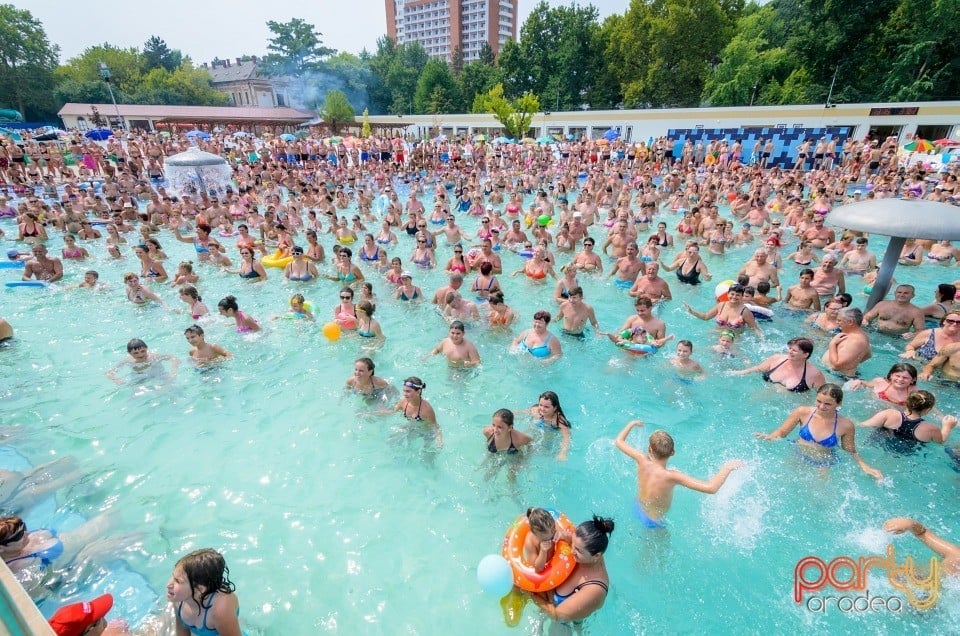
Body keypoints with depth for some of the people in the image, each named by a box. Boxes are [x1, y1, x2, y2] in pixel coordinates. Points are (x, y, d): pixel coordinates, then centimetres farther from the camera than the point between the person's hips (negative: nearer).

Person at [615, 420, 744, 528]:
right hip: (653, 522, -4)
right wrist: (728, 467, -28)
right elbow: (711, 488, -43)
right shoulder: (671, 477, -39)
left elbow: (619, 441, -11)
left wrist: (632, 424, 5)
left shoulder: (642, 461, -26)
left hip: (638, 507, 4)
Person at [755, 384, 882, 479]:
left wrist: (865, 467, -13)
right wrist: (769, 437, -25)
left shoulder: (845, 426, -13)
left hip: (823, 466, -1)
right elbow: (781, 432, -6)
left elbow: (851, 452, 2)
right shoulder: (803, 412, -14)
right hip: (798, 458, 1)